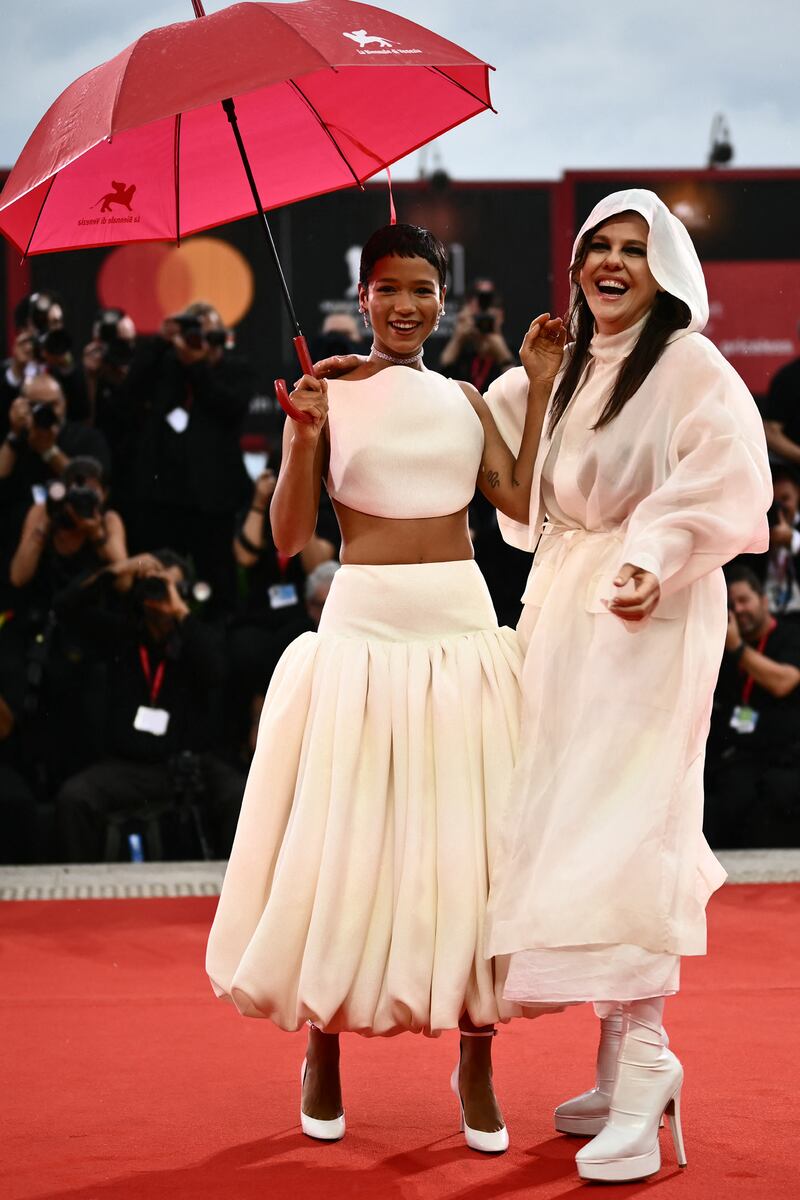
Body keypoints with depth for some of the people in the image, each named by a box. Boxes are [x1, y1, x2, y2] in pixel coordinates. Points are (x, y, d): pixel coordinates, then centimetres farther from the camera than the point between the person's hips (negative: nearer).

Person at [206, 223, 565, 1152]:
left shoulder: (464, 401, 12)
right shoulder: (329, 396, 2)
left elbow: (523, 501, -1)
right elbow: (288, 537, -4)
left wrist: (540, 387, 1)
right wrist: (302, 438, -18)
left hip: (462, 624, 3)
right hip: (361, 624, -2)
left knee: (469, 842, 3)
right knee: (345, 842, 1)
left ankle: (475, 1066, 13)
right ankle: (322, 1052, 17)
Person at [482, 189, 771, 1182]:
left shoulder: (691, 369, -6)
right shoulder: (563, 370, 17)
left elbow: (724, 485, -18)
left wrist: (654, 559, -28)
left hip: (647, 619, -8)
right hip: (563, 615, 8)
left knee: (624, 828, -14)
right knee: (570, 826, 6)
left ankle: (642, 1064, -13)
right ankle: (626, 1065, 13)